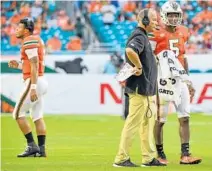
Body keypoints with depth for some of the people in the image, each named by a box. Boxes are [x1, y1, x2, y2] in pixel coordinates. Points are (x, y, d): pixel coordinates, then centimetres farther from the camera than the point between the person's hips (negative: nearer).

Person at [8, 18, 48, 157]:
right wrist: (19, 65, 14)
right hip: (40, 81, 10)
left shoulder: (29, 42, -13)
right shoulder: (36, 40, 18)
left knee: (18, 114, -4)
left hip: (34, 82, -10)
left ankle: (32, 146, -7)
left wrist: (33, 87, -24)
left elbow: (34, 66, -20)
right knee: (38, 116, 9)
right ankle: (41, 149, 6)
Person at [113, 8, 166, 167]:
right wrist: (139, 66, -23)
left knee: (148, 123, 15)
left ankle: (149, 158, 21)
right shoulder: (139, 37, -16)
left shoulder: (143, 36, 17)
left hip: (147, 90, 11)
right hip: (140, 89, -11)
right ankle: (121, 159, -4)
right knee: (133, 124, -7)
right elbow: (130, 50, -36)